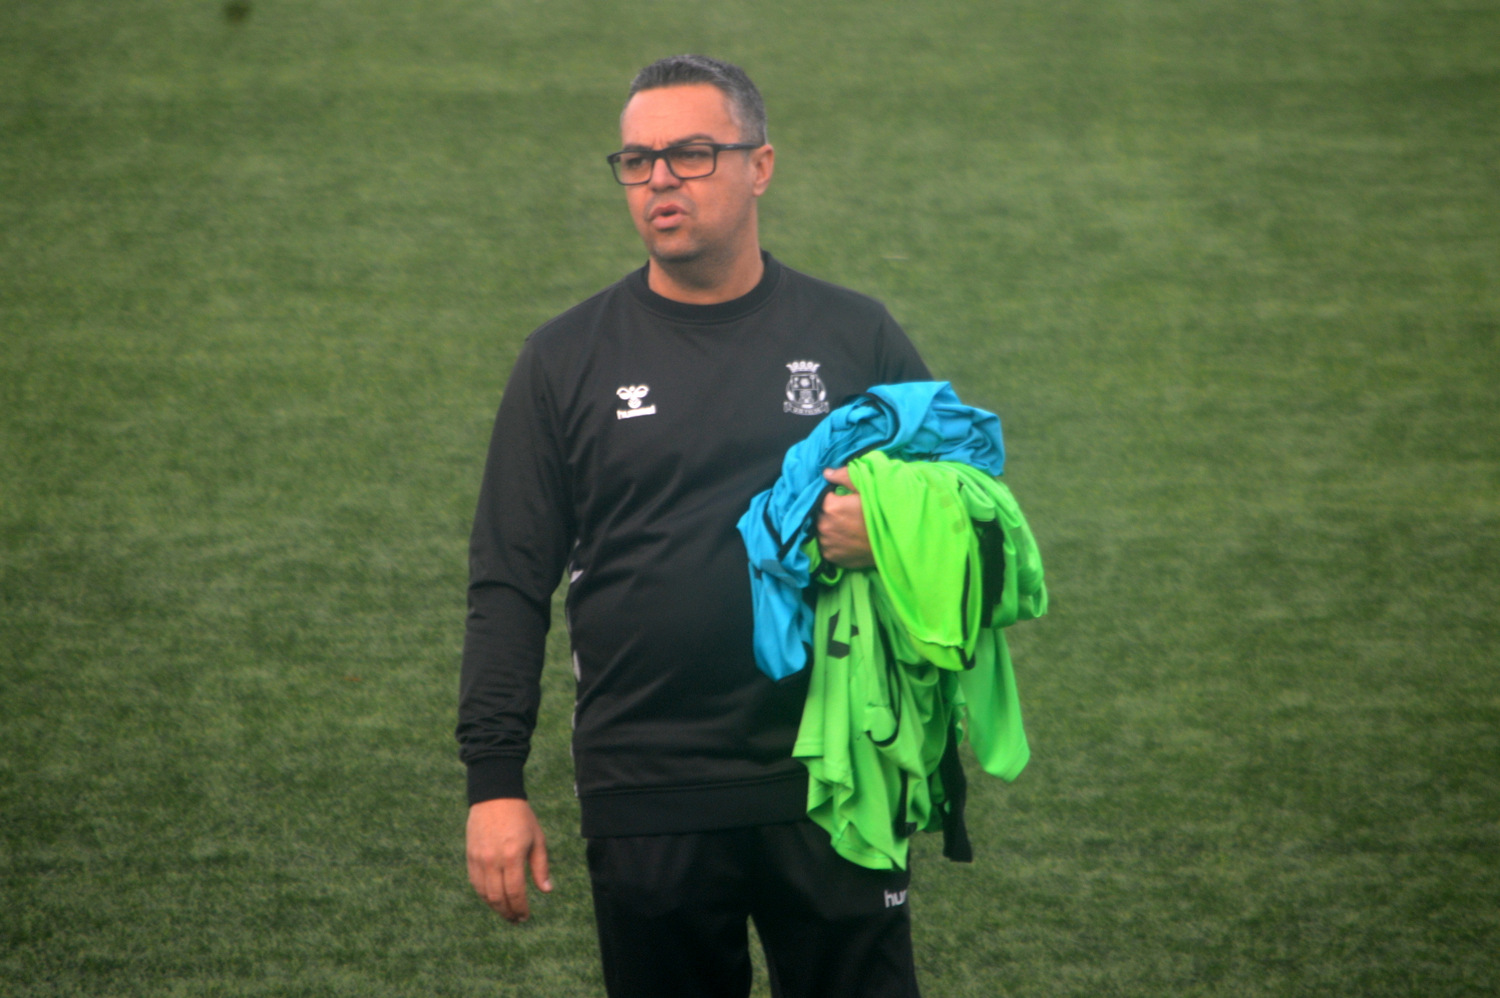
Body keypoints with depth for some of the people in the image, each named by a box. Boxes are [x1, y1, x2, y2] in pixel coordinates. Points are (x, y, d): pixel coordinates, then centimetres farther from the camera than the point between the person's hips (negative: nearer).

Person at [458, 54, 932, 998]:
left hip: (832, 783, 0)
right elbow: (510, 585, 5)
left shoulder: (857, 336, 6)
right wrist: (495, 783, -3)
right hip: (647, 802, 0)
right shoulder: (568, 359, 6)